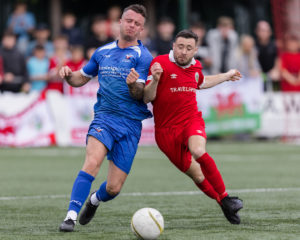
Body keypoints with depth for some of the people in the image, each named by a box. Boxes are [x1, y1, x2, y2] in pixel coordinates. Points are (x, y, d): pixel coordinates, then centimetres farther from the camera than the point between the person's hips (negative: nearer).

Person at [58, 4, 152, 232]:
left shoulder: (143, 57, -1)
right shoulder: (103, 52, 12)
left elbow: (139, 95, -9)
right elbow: (81, 78, 24)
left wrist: (133, 84, -32)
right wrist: (68, 75, 1)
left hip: (130, 125, -1)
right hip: (104, 117, 1)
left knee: (113, 188, -1)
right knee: (92, 162, -29)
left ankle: (95, 200, 35)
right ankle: (71, 216, -29)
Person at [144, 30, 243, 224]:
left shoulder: (195, 67, 7)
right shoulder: (160, 63, -11)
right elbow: (147, 98, -15)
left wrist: (227, 76, 38)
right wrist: (154, 80, -33)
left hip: (192, 121, 2)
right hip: (166, 129, -2)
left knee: (198, 152, -31)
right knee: (196, 175, 2)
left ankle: (225, 197, -20)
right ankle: (222, 203, 24)